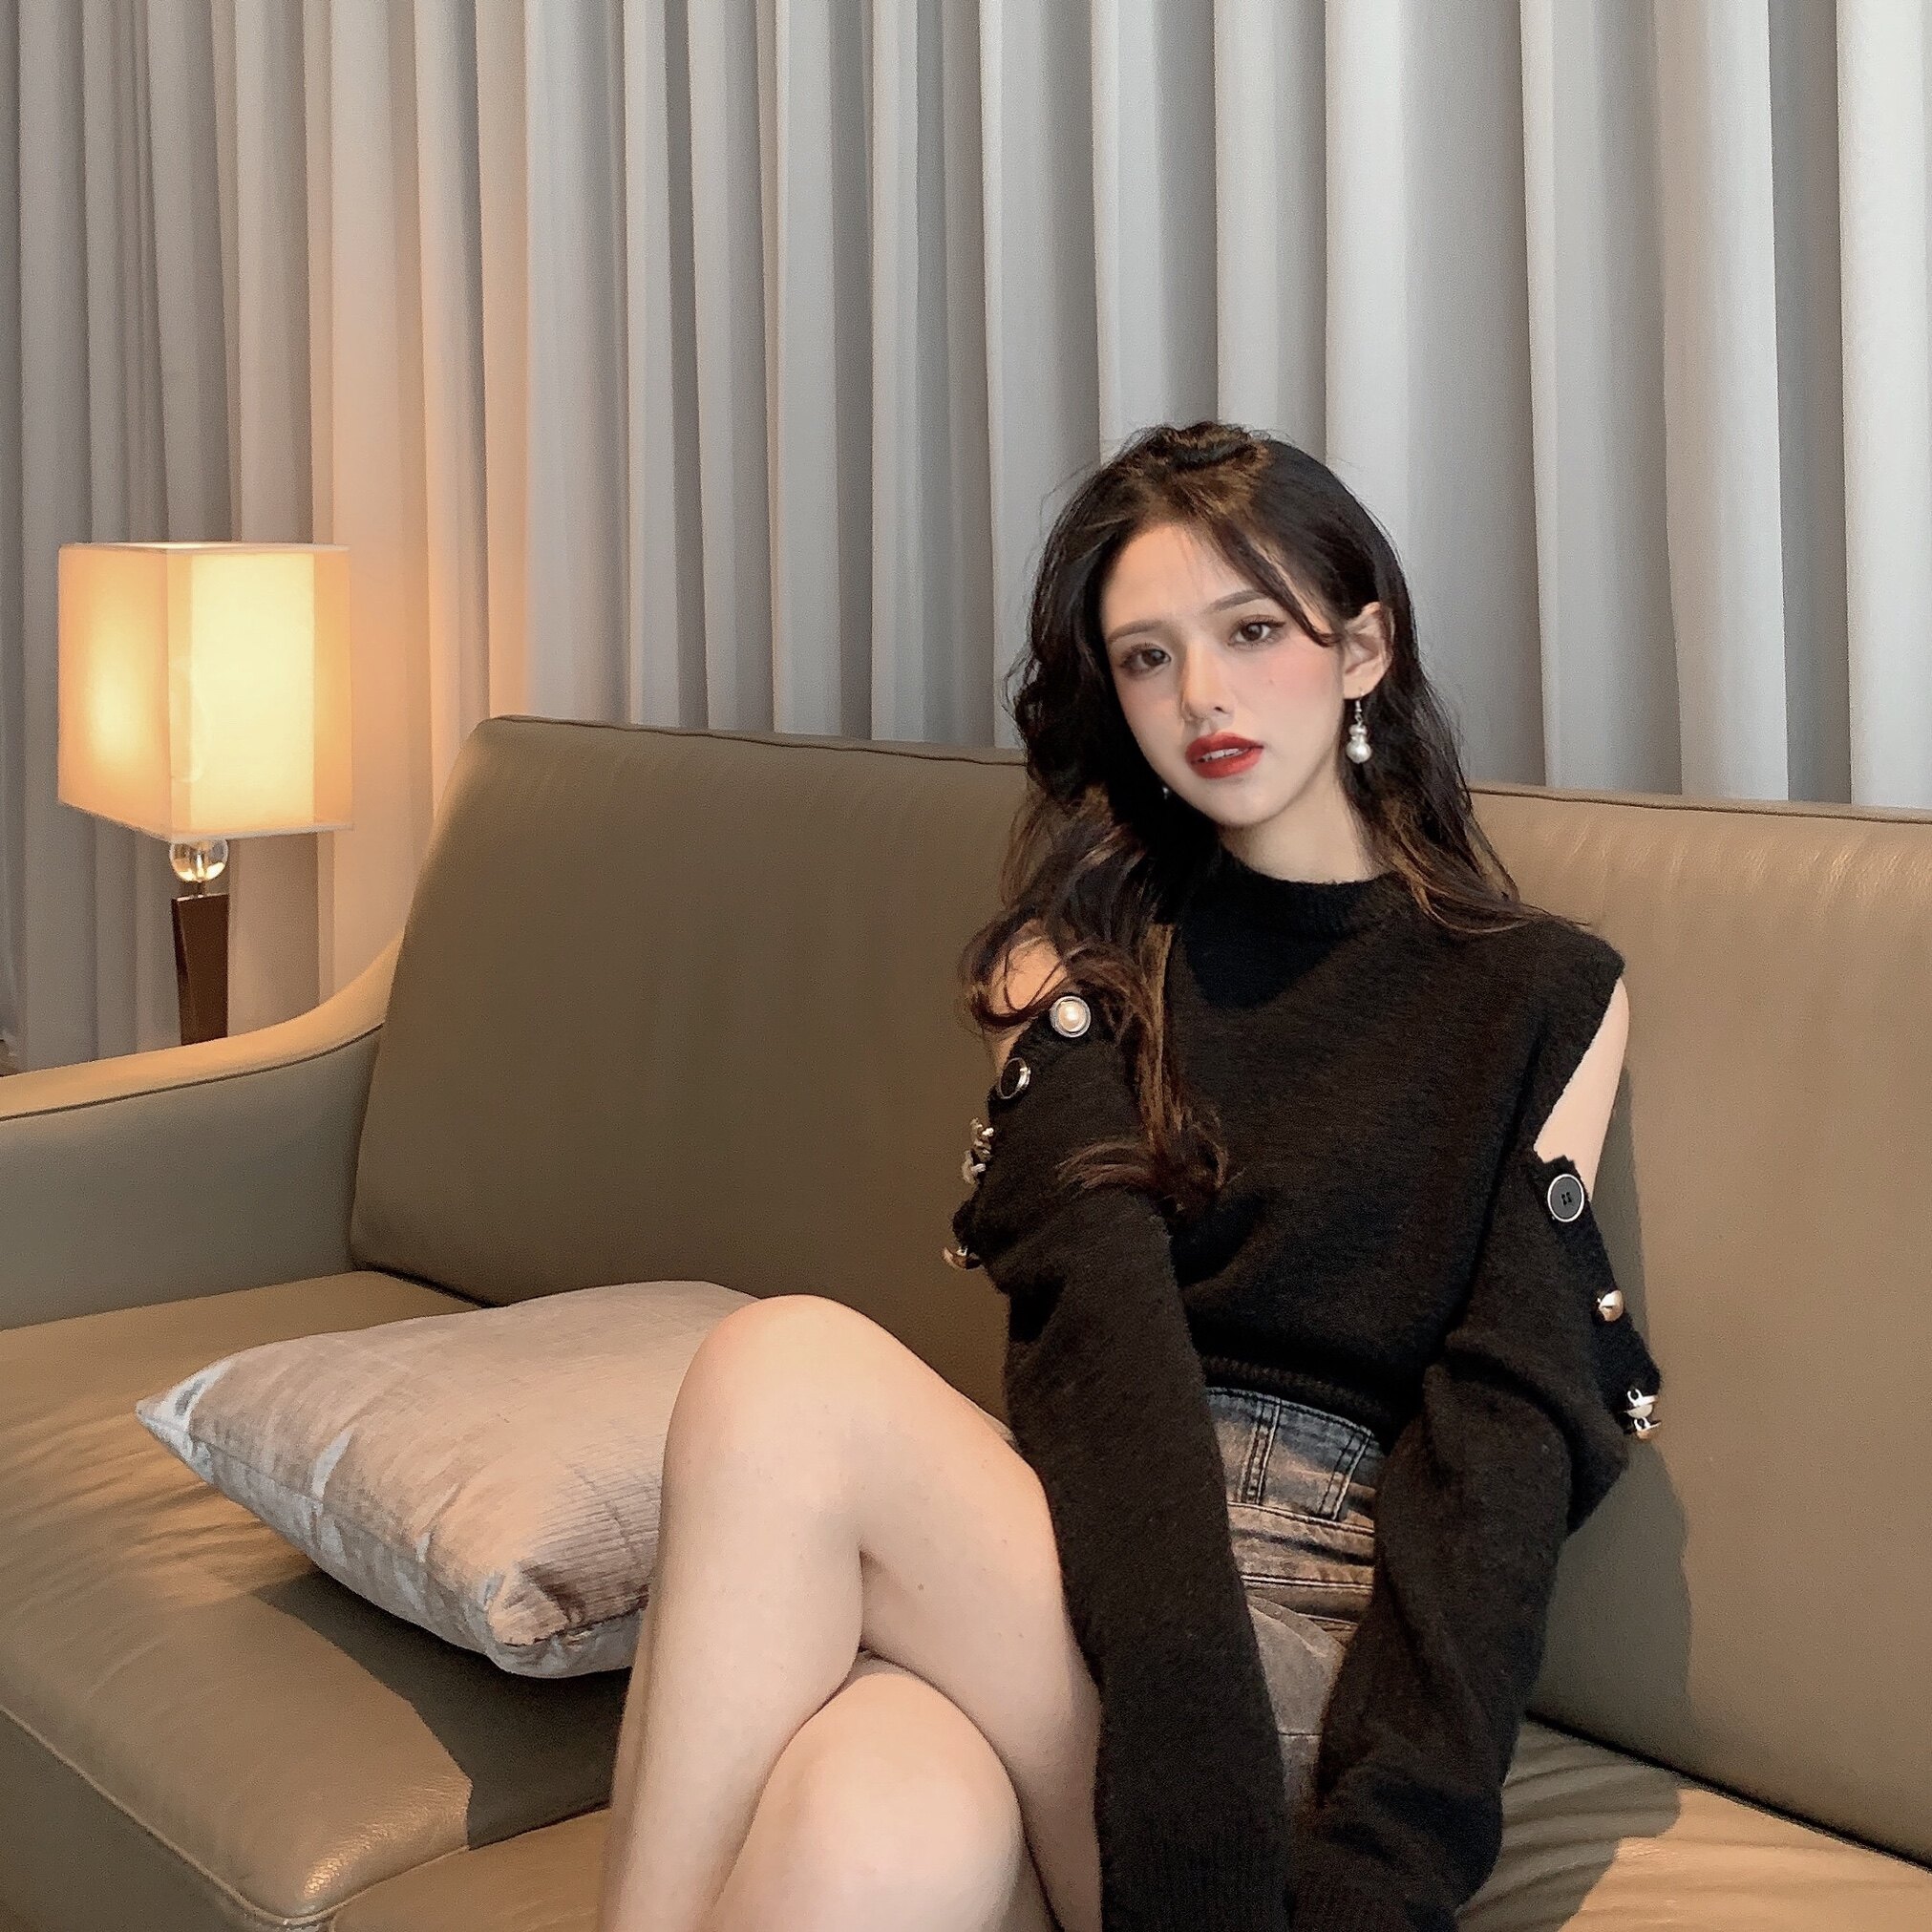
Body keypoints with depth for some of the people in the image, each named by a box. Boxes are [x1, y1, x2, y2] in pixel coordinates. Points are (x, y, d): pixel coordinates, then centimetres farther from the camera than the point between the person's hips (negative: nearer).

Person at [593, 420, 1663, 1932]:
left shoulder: (1547, 998, 12)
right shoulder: (1081, 952, 16)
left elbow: (1508, 1432, -1)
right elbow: (1100, 1320, -2)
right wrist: (1202, 1810, -19)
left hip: (1328, 1659, -1)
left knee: (791, 1369, -27)